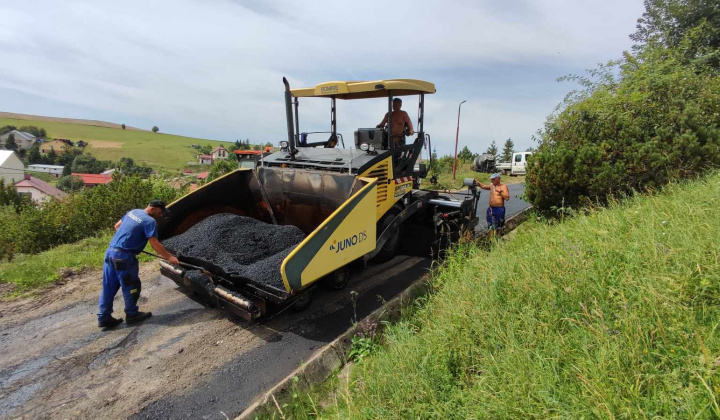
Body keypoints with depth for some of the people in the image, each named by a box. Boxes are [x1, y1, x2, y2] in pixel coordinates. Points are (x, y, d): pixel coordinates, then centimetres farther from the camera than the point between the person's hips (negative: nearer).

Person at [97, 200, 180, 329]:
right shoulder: (150, 221, -13)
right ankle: (132, 315, 19)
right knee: (131, 286, 6)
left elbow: (117, 226, 25)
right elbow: (155, 244, -17)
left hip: (110, 252, 9)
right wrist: (169, 257, -12)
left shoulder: (133, 212, 13)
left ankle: (104, 318, 23)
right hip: (123, 256, -9)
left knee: (109, 287, 14)